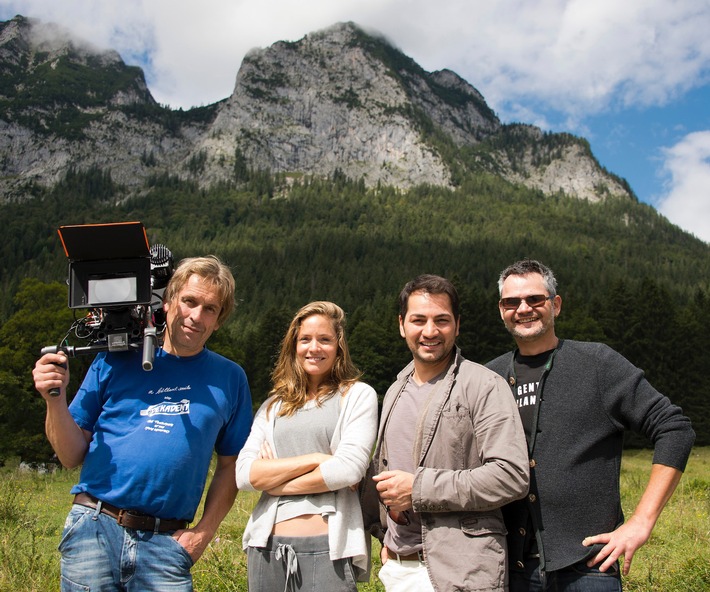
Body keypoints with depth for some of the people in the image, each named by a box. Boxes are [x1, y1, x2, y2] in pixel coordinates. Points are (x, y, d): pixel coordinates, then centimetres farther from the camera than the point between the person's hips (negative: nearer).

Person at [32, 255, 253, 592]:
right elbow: (72, 456, 5)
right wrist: (55, 399, -10)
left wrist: (204, 532, 0)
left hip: (166, 544, 1)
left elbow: (230, 464, 10)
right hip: (94, 530, 0)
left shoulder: (229, 378, 7)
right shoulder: (116, 360, 4)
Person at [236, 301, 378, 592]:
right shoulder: (274, 404, 12)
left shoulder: (358, 395, 2)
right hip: (267, 545, 4)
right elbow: (245, 474, -1)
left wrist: (276, 482, -3)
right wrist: (315, 459, -11)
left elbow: (349, 468, -12)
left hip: (328, 547, -4)